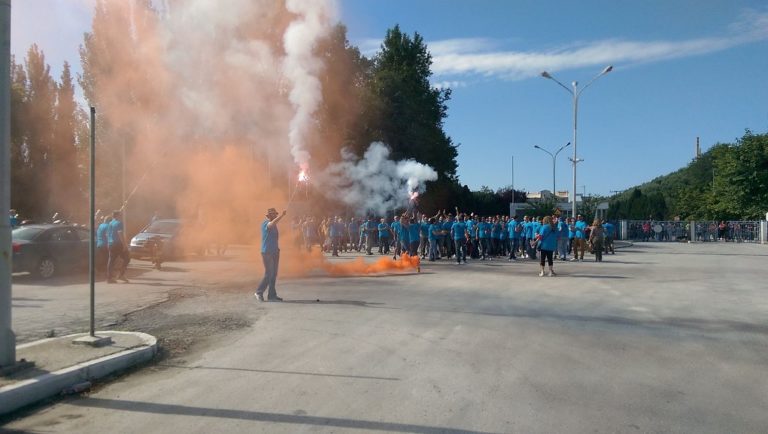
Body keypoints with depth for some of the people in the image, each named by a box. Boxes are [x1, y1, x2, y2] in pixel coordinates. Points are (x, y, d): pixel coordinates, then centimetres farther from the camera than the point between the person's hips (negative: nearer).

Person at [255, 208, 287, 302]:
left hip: (275, 251, 8)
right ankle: (259, 292, 7)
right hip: (267, 252, -8)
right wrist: (282, 215, -42)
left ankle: (272, 295, 11)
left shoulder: (274, 225, 15)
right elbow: (272, 223, -35)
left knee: (274, 274, 7)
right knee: (268, 274, -8)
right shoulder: (265, 223, -11)